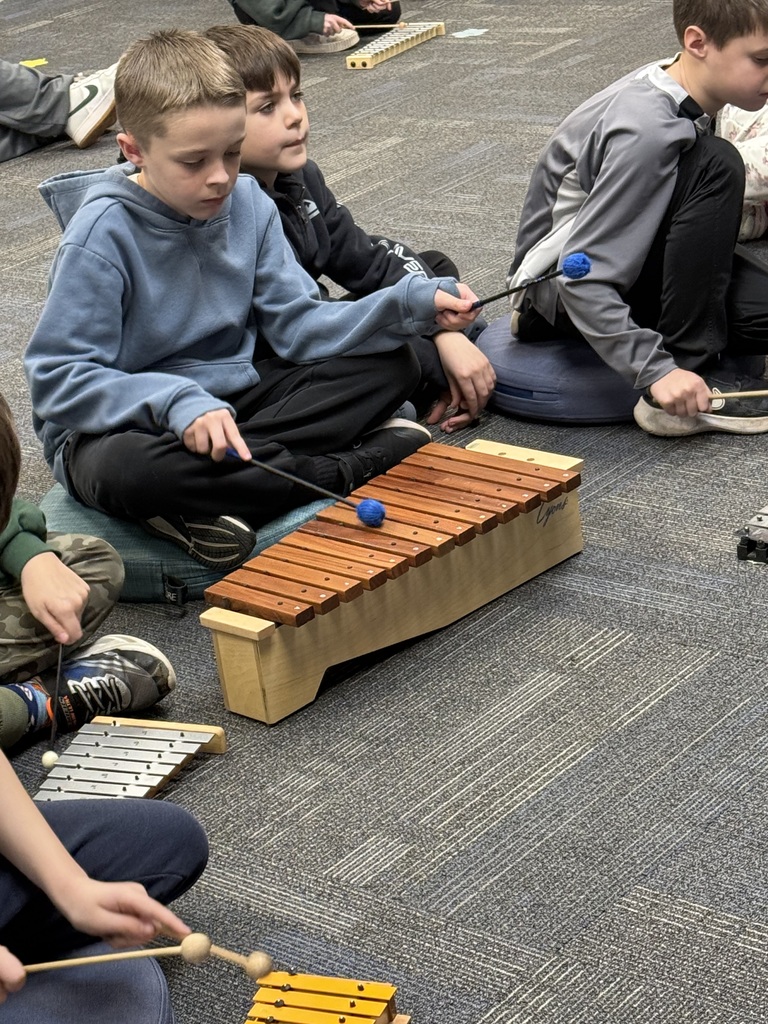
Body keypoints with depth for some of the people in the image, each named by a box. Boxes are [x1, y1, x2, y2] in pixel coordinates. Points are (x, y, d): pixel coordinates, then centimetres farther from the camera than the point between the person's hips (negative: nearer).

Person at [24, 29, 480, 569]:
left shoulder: (248, 205, 0)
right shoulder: (102, 236, -18)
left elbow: (295, 326, -2)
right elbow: (58, 378, -20)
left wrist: (410, 305, -16)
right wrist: (178, 403, -34)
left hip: (234, 397, 6)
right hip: (125, 423, -6)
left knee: (391, 365, -4)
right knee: (126, 469, -42)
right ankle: (362, 461, -27)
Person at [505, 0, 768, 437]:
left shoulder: (676, 91, -2)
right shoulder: (646, 132, -28)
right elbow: (581, 277, -31)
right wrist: (655, 371, -34)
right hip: (558, 290, -7)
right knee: (715, 166, -27)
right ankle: (695, 373, -22)